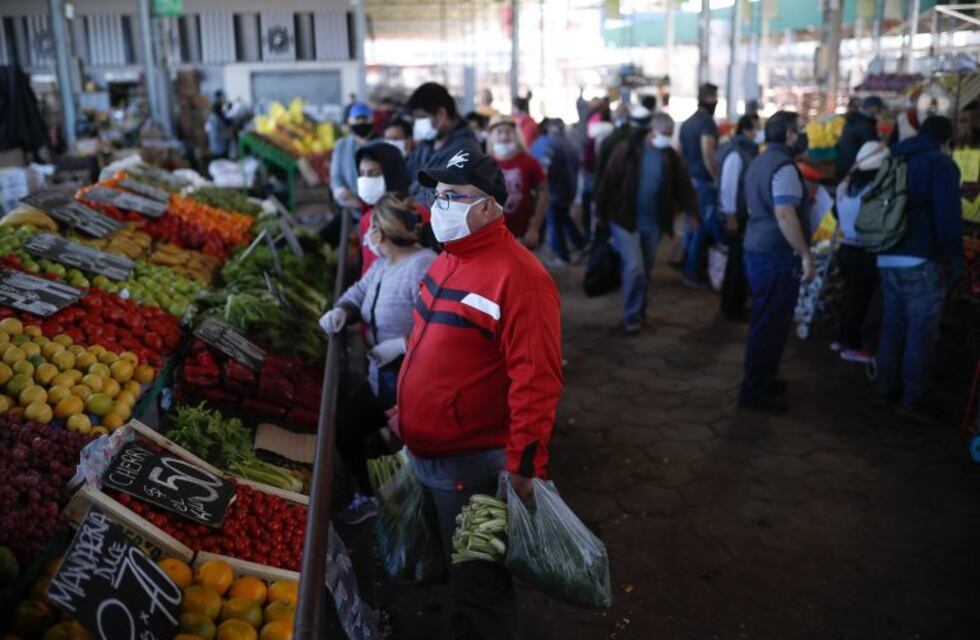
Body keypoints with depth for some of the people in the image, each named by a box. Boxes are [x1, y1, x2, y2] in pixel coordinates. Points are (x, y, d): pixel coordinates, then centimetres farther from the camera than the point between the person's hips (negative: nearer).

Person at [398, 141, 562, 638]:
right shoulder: (449, 259, 7)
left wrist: (524, 467, -23)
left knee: (477, 587, 10)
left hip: (472, 463, -9)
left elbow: (536, 381, -25)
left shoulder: (517, 276, -22)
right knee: (448, 570, 26)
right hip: (424, 453, 9)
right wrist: (407, 408, 21)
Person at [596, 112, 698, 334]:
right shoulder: (627, 149, -12)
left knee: (645, 270, 14)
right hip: (625, 220, -4)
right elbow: (609, 181, -10)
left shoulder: (670, 156, 0)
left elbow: (683, 186, -1)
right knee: (634, 268, -11)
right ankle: (631, 317, 4)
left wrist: (695, 212, -11)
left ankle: (639, 311, 31)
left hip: (652, 223, 4)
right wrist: (601, 213, -8)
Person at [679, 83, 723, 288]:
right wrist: (717, 179, -16)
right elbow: (708, 155, -23)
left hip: (689, 180, 9)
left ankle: (688, 268, 22)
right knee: (702, 226, -3)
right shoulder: (707, 122, -15)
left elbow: (681, 152, 17)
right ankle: (693, 273, 1)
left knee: (692, 224, 15)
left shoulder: (687, 123, 12)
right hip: (703, 181, -9)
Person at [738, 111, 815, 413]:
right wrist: (806, 254, -26)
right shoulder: (784, 167, -17)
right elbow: (785, 215, -28)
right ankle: (755, 392, 2)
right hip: (776, 256, -10)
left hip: (756, 249, 10)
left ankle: (760, 379, 29)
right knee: (771, 324, -3)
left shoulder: (760, 162, 15)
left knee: (763, 320, 19)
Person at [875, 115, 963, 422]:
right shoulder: (941, 164, -8)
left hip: (887, 259, 7)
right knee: (920, 331, -2)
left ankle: (888, 387, 22)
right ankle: (915, 398, 1)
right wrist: (954, 261, -7)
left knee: (892, 325, 15)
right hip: (922, 261, -7)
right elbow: (949, 218, -14)